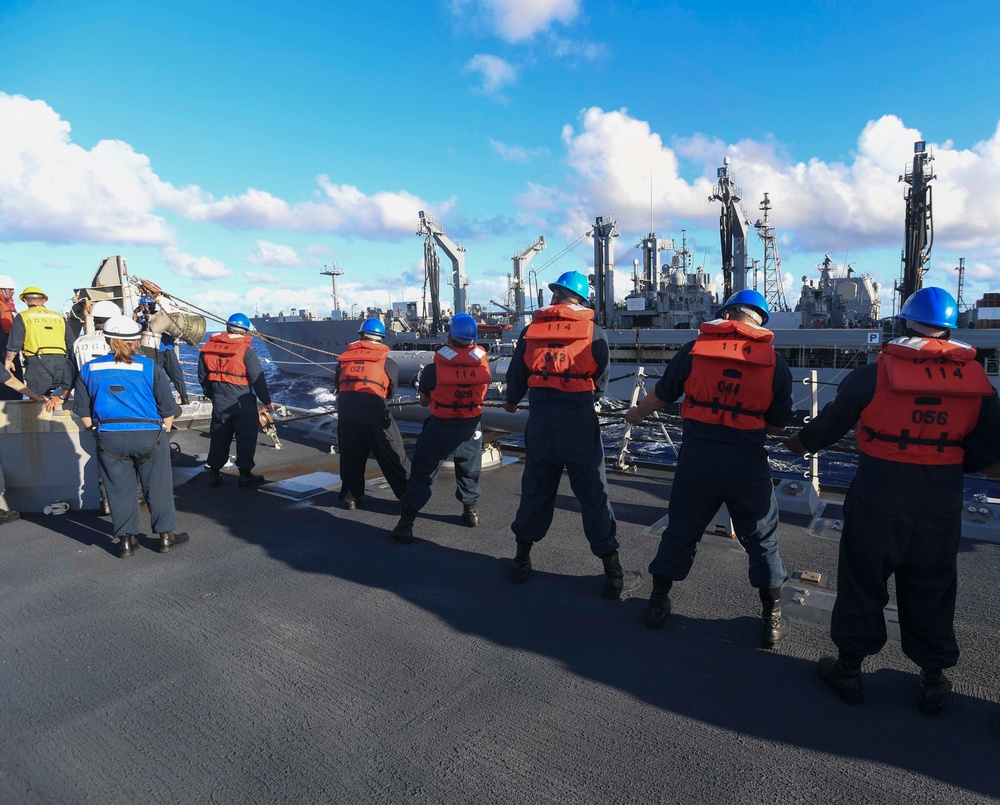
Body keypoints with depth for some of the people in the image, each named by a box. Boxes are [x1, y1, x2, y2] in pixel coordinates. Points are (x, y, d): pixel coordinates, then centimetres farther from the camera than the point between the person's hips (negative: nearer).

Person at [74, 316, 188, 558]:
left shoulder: (89, 369, 7)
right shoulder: (149, 367, -1)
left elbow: (83, 411, 11)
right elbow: (168, 409, 1)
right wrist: (163, 434, 13)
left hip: (109, 438, 2)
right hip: (149, 436, -2)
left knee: (119, 490, 13)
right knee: (158, 488, 9)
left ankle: (125, 540, 20)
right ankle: (166, 535, 18)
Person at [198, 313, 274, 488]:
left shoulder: (208, 347, 4)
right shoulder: (245, 350, -12)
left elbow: (202, 376, 12)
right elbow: (258, 379, -12)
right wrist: (267, 401, -2)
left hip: (219, 399, 5)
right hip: (242, 400, -5)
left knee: (219, 436, 15)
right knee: (246, 436, 5)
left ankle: (214, 473, 21)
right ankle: (245, 473, 7)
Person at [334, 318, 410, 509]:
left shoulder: (345, 356, 19)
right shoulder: (387, 362, 13)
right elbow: (391, 393, 24)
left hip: (345, 406, 3)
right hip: (372, 407, -3)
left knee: (350, 454, 21)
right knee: (392, 455, 7)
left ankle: (351, 495, 29)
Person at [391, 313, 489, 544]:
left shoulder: (433, 369, -17)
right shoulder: (483, 364, -12)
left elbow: (424, 402, -3)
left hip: (440, 428, -2)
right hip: (471, 428, 3)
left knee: (422, 474, 7)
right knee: (470, 470, 26)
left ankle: (406, 523, 7)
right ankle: (471, 510, 39)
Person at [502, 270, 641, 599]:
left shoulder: (531, 330, 3)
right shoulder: (594, 331, -2)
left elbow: (516, 375, 12)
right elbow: (601, 381, 7)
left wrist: (512, 401, 33)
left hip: (540, 418, 3)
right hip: (579, 420, -2)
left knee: (535, 489, 16)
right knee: (593, 493, 4)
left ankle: (522, 559, 27)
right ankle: (613, 572, 11)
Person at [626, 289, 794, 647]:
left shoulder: (694, 349, -1)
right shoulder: (775, 362, 0)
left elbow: (661, 395, 9)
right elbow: (778, 425, 4)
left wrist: (637, 414, 29)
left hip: (697, 456, 1)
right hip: (747, 460, 0)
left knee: (681, 530, 17)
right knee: (761, 537, 16)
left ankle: (658, 603, 31)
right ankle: (773, 620, 26)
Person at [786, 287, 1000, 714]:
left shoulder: (874, 374, -11)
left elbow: (833, 421, 0)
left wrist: (803, 442, 19)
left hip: (878, 497, -3)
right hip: (942, 503, 3)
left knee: (862, 582, 11)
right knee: (931, 589, 17)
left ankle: (849, 667, 24)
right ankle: (933, 679, 30)